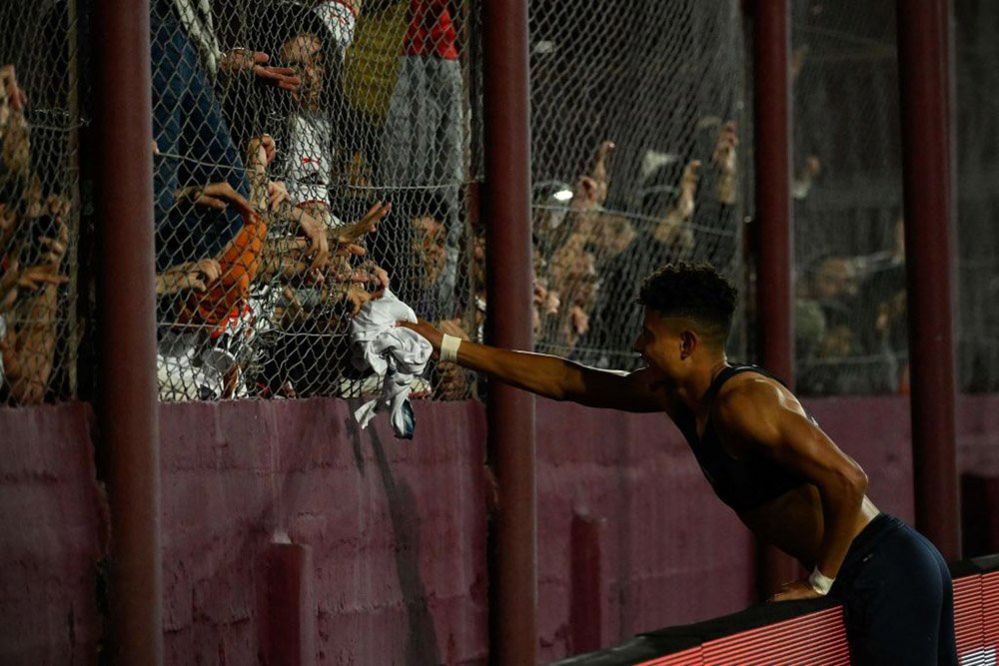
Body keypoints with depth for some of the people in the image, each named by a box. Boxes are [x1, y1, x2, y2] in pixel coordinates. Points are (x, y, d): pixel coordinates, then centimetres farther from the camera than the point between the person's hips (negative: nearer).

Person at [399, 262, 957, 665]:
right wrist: (450, 347, 18)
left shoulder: (744, 401, -19)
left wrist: (821, 581, -15)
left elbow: (846, 479, -26)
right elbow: (567, 381, 18)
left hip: (884, 567, -9)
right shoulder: (671, 393, 10)